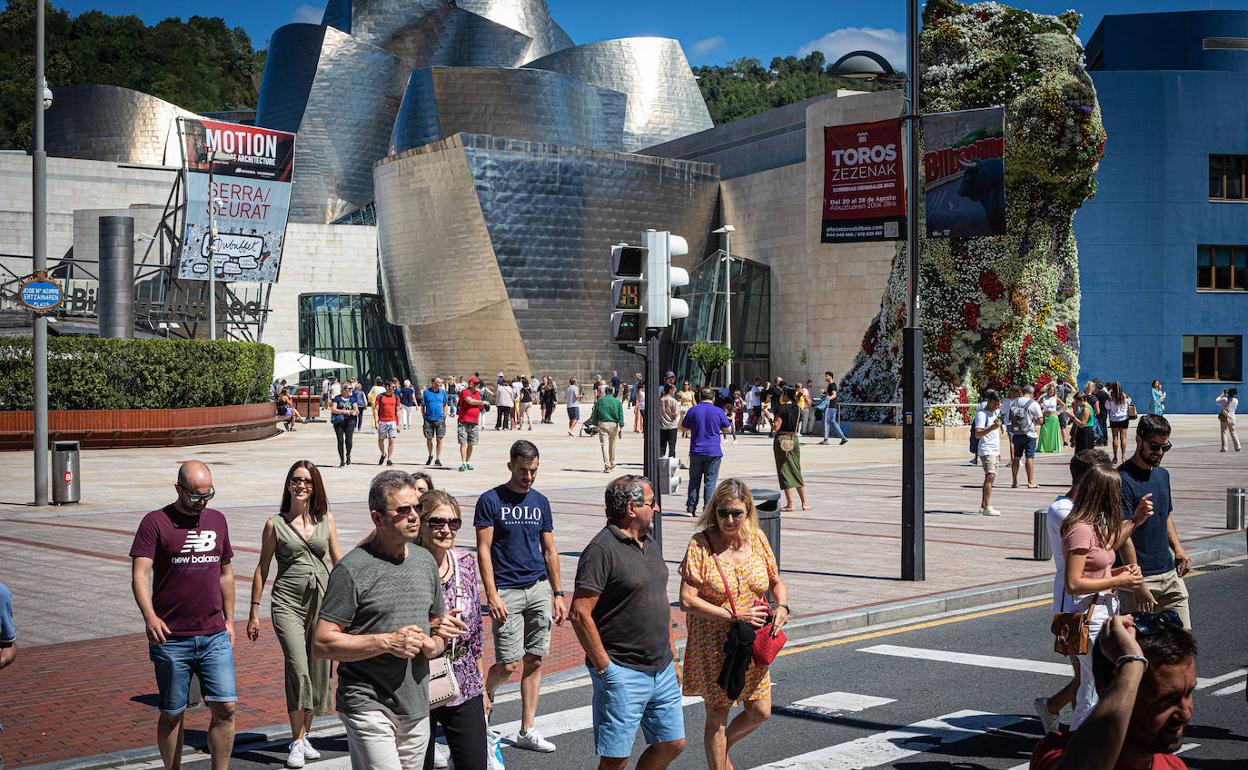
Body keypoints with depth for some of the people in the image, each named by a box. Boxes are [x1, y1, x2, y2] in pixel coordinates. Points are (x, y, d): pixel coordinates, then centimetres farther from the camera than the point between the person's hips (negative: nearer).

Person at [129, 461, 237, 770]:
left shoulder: (217, 520, 12)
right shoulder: (156, 522, -4)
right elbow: (140, 573, -14)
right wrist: (150, 617, -28)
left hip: (215, 637, 4)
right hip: (171, 639, -4)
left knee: (226, 708, -3)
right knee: (172, 714, 7)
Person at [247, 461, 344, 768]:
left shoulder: (326, 520, 7)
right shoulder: (275, 524, 0)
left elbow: (339, 563, 11)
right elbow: (262, 569, 6)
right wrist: (254, 613, 6)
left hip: (322, 602, 3)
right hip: (287, 603, -3)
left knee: (318, 671, 6)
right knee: (298, 668, -16)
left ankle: (304, 736, 22)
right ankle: (297, 743, -6)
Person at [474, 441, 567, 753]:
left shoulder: (541, 502, 10)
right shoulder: (490, 501, -5)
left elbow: (549, 550, 14)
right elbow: (483, 550, -7)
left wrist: (558, 594, 11)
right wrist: (491, 595, -14)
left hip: (539, 589, 5)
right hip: (507, 592, -5)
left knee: (534, 661, 5)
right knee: (510, 665, -7)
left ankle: (527, 731, 13)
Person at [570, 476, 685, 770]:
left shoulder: (650, 544, 13)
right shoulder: (602, 549, -16)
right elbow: (579, 613, -20)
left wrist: (673, 658, 18)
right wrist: (604, 667, -17)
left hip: (662, 670, 8)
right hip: (623, 674, -8)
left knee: (672, 744, 13)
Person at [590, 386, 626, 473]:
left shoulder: (600, 400, 4)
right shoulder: (617, 402, 4)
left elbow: (595, 414, 4)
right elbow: (621, 415, -1)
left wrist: (595, 424, 8)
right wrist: (621, 427, -1)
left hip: (602, 424, -1)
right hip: (614, 424, 1)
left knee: (604, 445, -5)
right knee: (612, 445, 14)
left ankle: (607, 465, -17)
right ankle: (612, 464, 27)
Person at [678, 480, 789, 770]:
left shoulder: (757, 539, 1)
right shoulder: (700, 544, -13)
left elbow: (776, 582, 15)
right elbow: (687, 601, -18)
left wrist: (782, 607, -7)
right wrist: (735, 617, -21)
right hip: (714, 645, -4)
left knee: (760, 711, 7)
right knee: (717, 715, 5)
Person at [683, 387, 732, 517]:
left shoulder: (693, 410, -3)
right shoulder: (718, 412, -4)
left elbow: (684, 428, 7)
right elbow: (726, 429, 7)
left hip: (696, 451, 1)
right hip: (713, 452, -1)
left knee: (694, 480, 12)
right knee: (710, 482, 3)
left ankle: (691, 508, 13)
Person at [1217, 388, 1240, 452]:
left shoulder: (1225, 399, -15)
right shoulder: (1236, 401, -2)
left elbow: (1217, 401, -1)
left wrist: (1222, 394, 9)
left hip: (1224, 418, -4)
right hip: (1232, 419, 4)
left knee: (1224, 433, 0)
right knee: (1233, 433, 14)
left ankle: (1224, 448, -6)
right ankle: (1238, 447, 13)